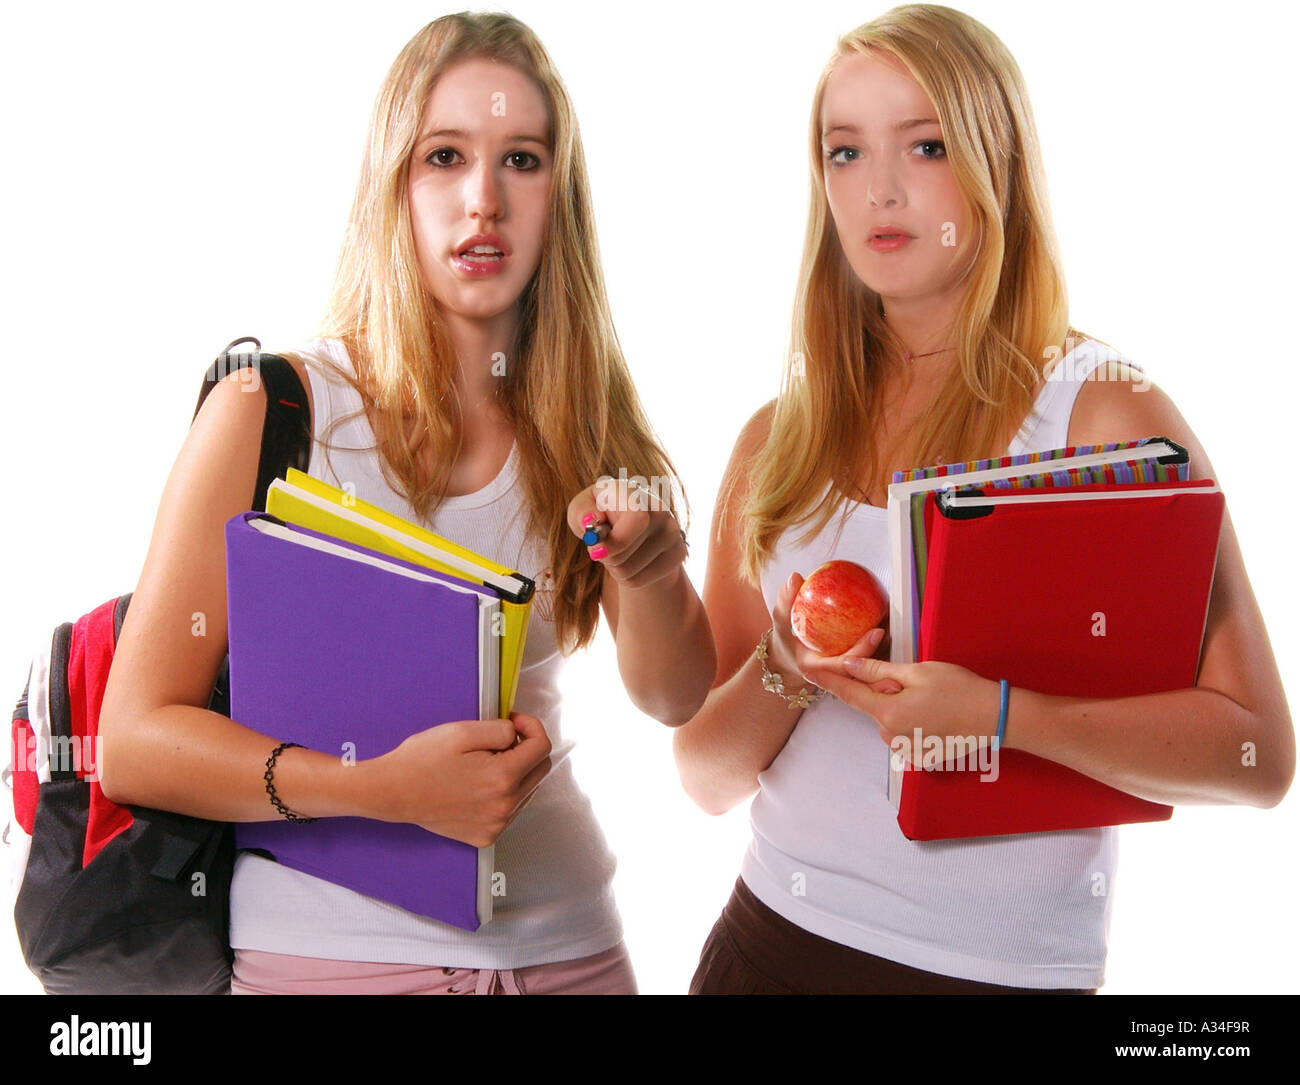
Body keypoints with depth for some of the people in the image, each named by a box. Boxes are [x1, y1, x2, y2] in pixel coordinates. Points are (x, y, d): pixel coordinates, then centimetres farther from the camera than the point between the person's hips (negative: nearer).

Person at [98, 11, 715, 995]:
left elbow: (677, 700, -3)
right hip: (329, 948, -4)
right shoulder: (267, 410, -11)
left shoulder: (580, 420, 1)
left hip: (566, 941, 4)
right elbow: (134, 742, -12)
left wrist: (649, 567, -23)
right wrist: (383, 787, -25)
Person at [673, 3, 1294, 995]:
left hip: (1009, 965, -3)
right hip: (774, 943, 3)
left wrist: (1000, 716, -24)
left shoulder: (1103, 412, -9)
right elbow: (706, 778, 3)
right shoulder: (779, 437, 1)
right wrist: (784, 673, -16)